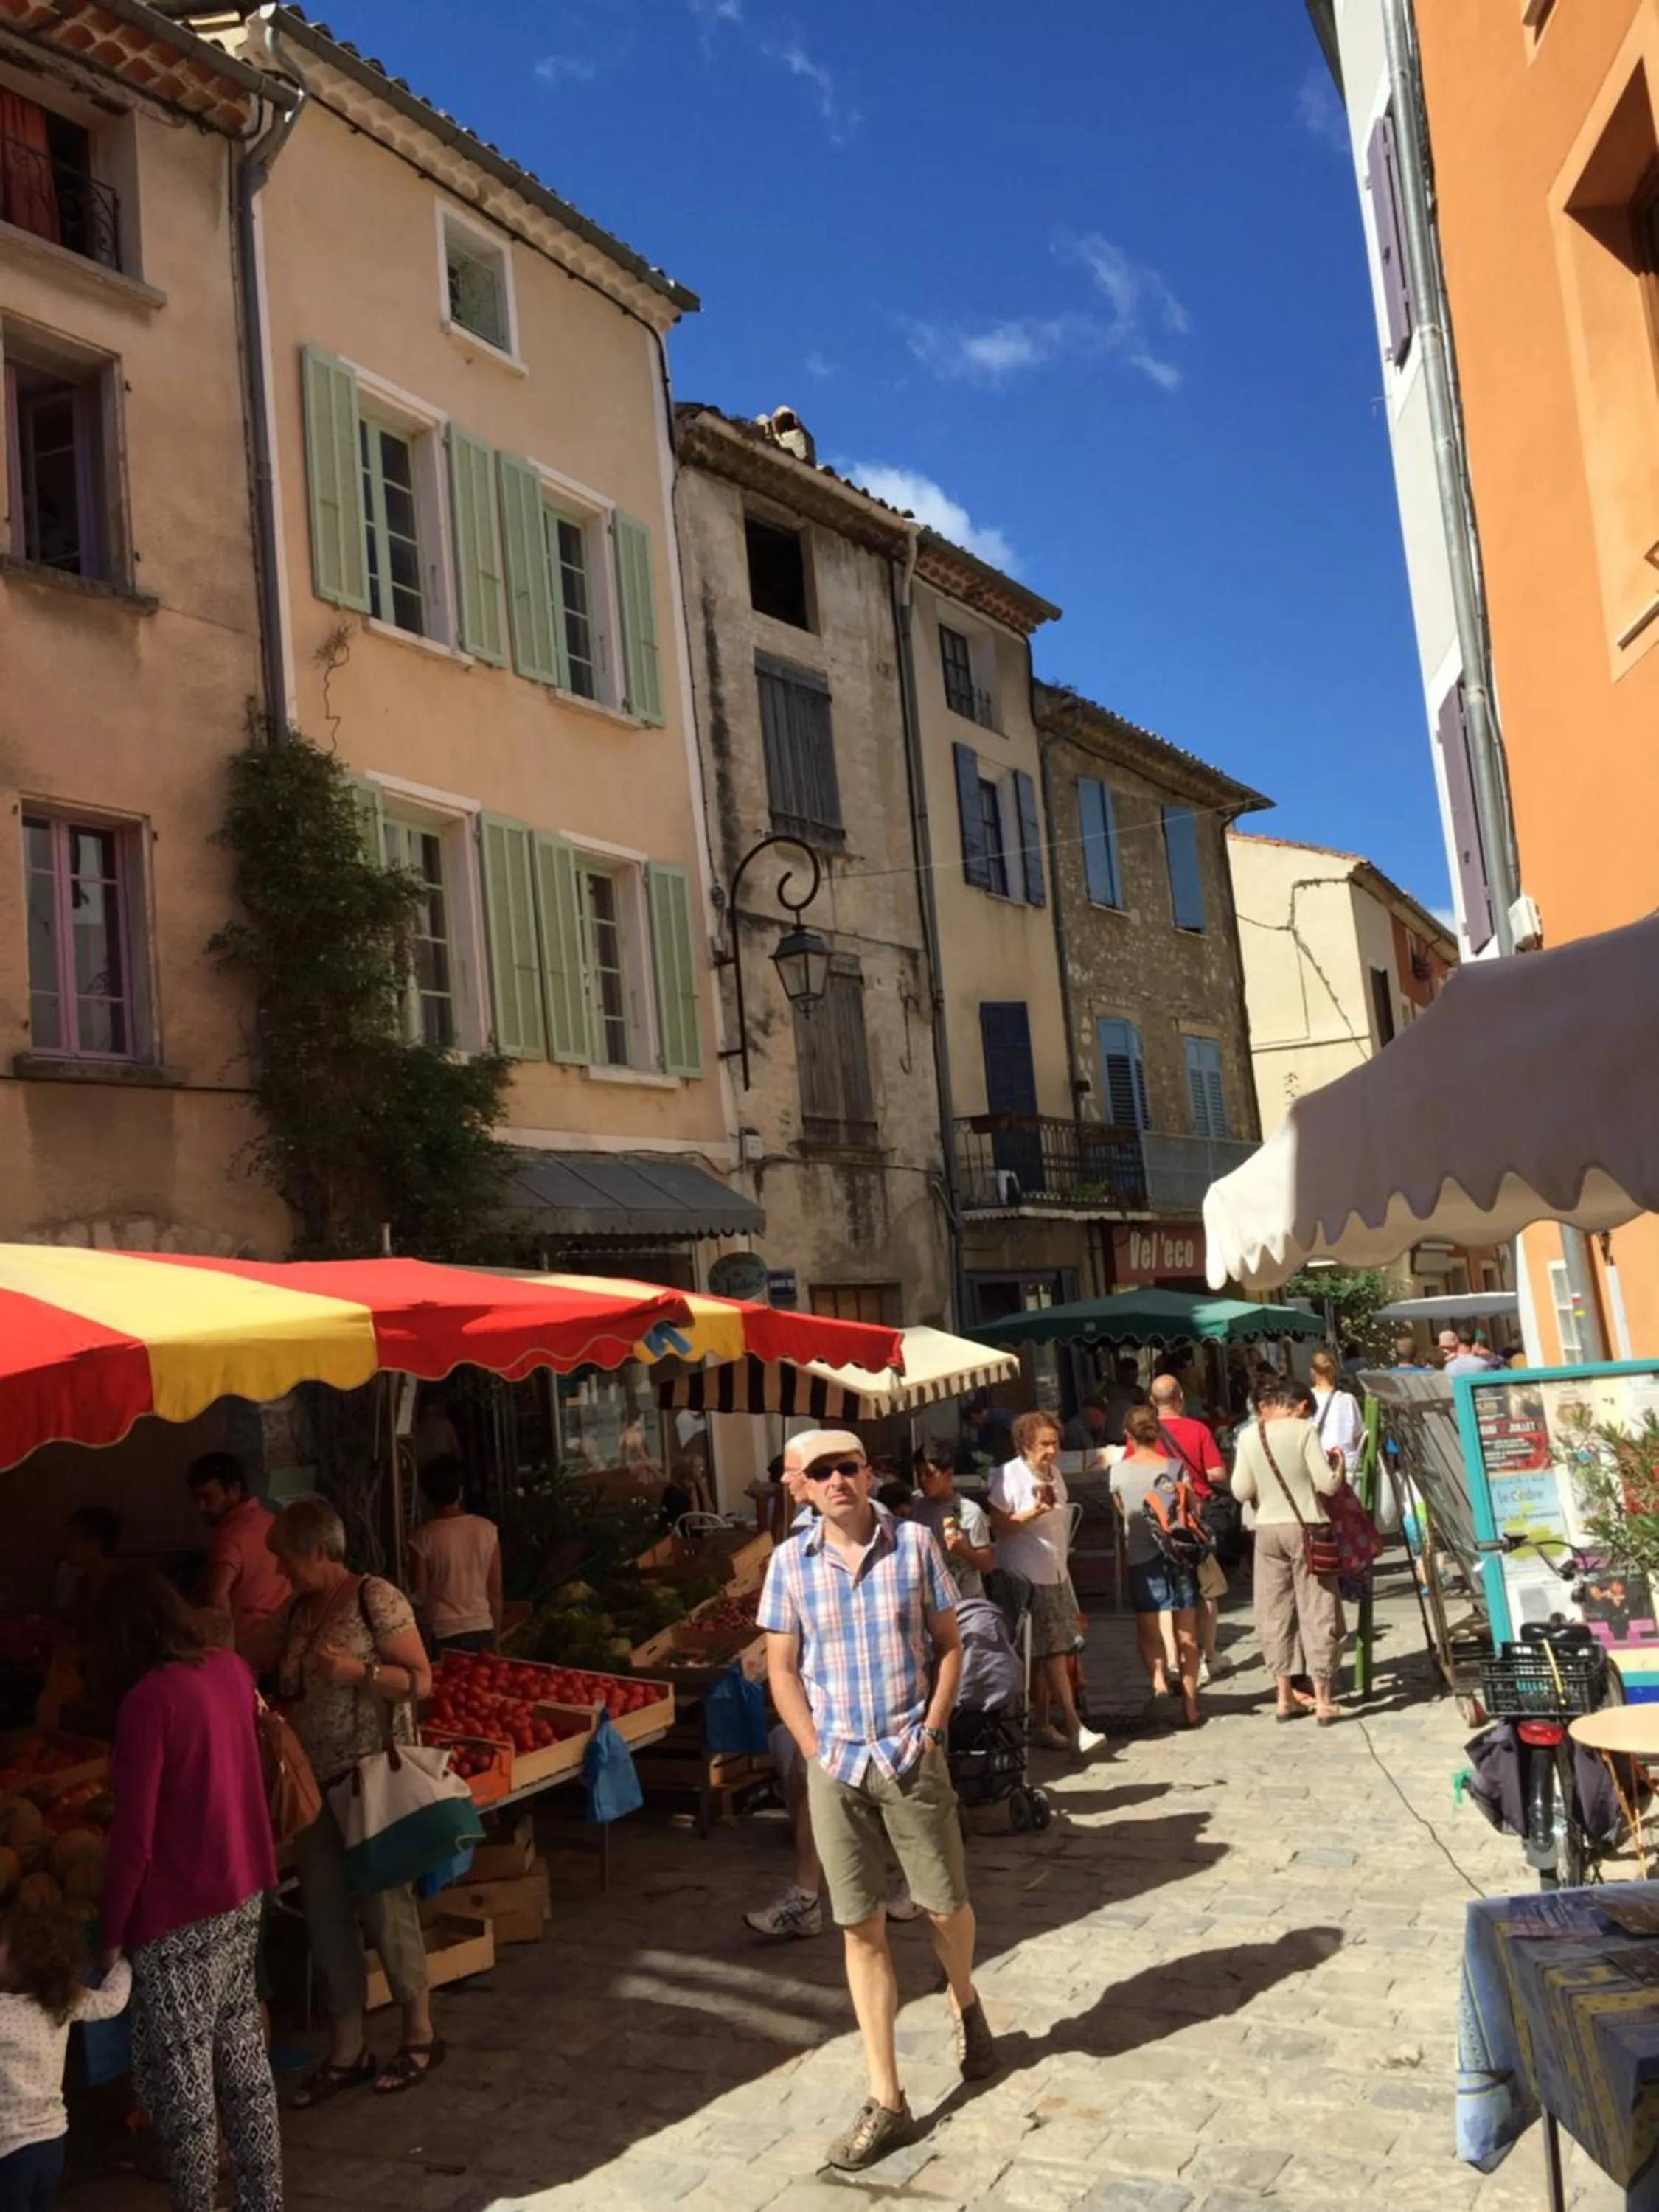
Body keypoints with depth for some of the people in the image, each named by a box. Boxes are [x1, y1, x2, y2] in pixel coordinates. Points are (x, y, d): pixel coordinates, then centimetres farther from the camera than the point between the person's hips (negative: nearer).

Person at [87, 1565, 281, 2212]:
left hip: (180, 1911, -7)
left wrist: (112, 1930, -7)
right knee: (242, 2051, 19)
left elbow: (134, 1838, -18)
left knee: (177, 2072, 8)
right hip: (245, 1891, 8)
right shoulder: (232, 1669, 0)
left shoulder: (149, 1700, -21)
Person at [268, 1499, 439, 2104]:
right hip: (317, 1782, 7)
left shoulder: (375, 1598, -11)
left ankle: (420, 2035, 18)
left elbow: (421, 1680, -13)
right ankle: (348, 2050, 22)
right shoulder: (300, 1610, 9)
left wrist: (357, 1672, -24)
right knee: (325, 1913, 10)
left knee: (384, 1905, 2)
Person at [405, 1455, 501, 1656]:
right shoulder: (488, 1530, -1)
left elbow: (418, 1596, -3)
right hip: (483, 1630, 3)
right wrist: (495, 1637, 13)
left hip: (444, 1634, -3)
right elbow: (495, 1591, 4)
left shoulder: (423, 1538, -9)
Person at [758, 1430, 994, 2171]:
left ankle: (964, 2004, 45)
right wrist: (816, 1751, -5)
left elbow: (948, 1644, 2)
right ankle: (886, 2101, 15)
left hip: (912, 1756, 0)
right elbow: (782, 1669, 3)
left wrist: (931, 1729, -6)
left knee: (945, 1906, 11)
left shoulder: (914, 1544, -5)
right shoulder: (790, 1563, -3)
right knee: (861, 1928, 5)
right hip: (835, 1764, 1)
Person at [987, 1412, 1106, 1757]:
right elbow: (999, 1527, -14)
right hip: (1026, 1576, -7)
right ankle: (1074, 1729, -10)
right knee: (1053, 1651, -10)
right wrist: (1035, 1511, -26)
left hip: (1055, 1574, 8)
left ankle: (1043, 1724, 17)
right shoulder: (1009, 1477, -12)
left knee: (1050, 1653, 8)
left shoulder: (1054, 1475, 12)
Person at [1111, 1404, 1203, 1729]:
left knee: (1149, 1631, 12)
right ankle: (1189, 1708, 11)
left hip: (1141, 1559, -1)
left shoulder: (1119, 1471, -5)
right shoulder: (1176, 1468, -7)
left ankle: (1158, 1675, -15)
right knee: (1187, 1635, 10)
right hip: (1179, 1555, 1)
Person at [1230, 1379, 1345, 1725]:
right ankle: (1322, 1700, 6)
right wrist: (1338, 1468, 8)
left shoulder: (1248, 1437, 0)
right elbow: (1326, 1484, -12)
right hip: (1307, 1528, -3)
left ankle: (1284, 1696, 15)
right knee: (1317, 1612, 4)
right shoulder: (1303, 1430, -9)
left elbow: (1241, 1492, 0)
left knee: (1274, 1612, 11)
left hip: (1268, 1530, 3)